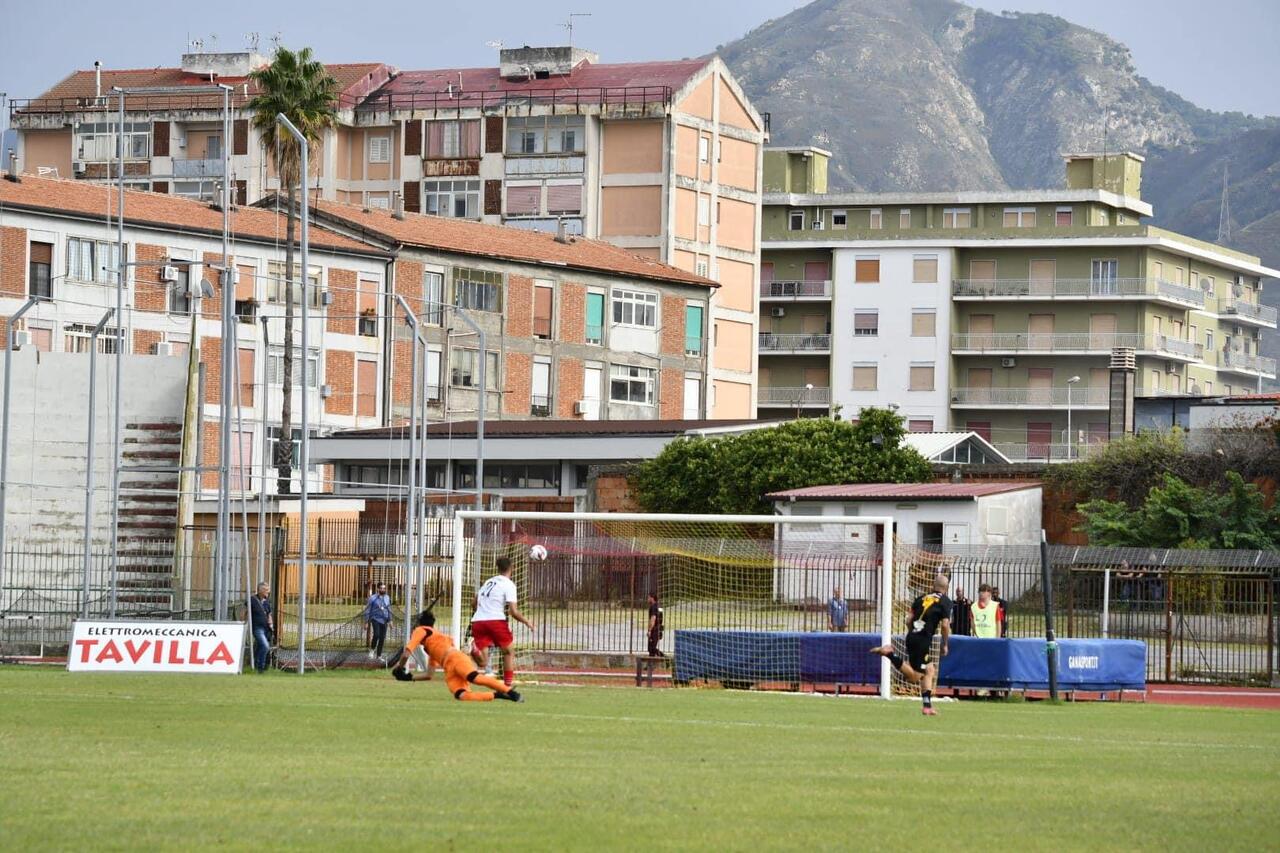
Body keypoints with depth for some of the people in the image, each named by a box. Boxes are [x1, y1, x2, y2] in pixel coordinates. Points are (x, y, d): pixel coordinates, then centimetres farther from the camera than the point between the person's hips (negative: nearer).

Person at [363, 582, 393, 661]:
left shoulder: (387, 598, 9)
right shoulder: (373, 598, -3)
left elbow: (389, 610, 19)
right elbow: (367, 610, 0)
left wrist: (390, 620, 16)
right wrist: (366, 622, -1)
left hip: (384, 621, 4)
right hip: (375, 619, -4)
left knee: (382, 638, 2)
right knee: (376, 634, -23)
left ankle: (379, 655, 13)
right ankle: (372, 649, 1)